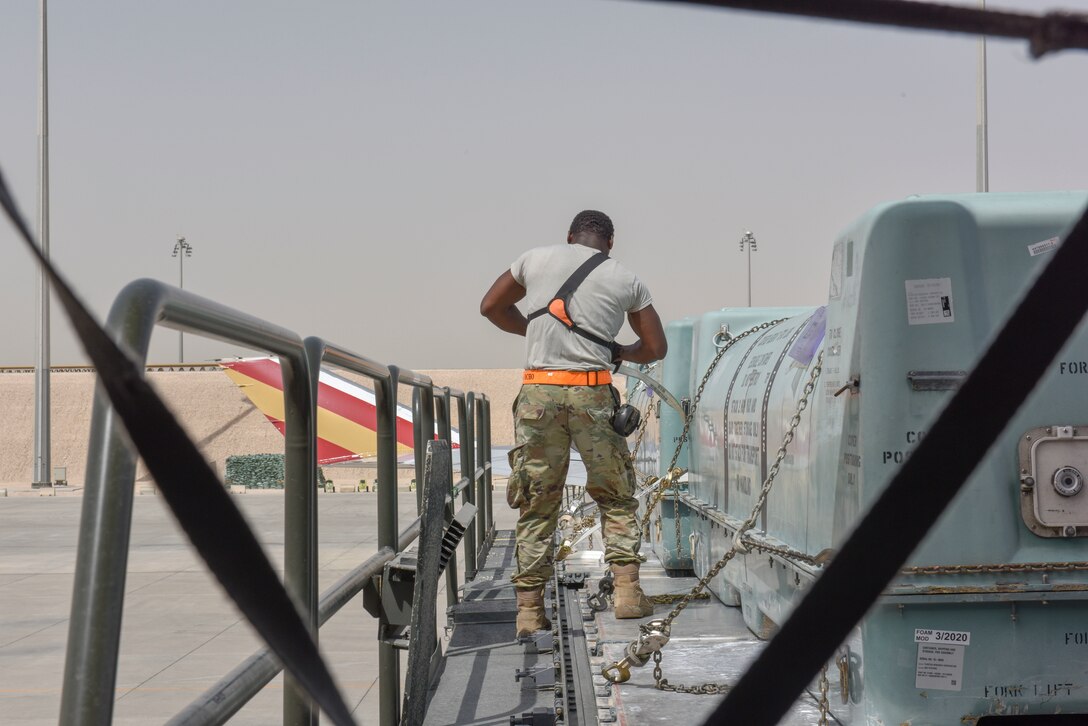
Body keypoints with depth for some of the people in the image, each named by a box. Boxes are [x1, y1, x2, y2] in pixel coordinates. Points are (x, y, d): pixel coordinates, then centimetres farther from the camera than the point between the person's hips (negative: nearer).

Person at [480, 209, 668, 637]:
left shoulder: (536, 260, 13)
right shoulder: (626, 281, 11)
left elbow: (491, 308, 24)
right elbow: (656, 348, 18)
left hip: (538, 390, 1)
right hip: (592, 393, -1)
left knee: (536, 505, 7)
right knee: (616, 498, 14)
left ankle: (529, 609, 6)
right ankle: (627, 588, 4)